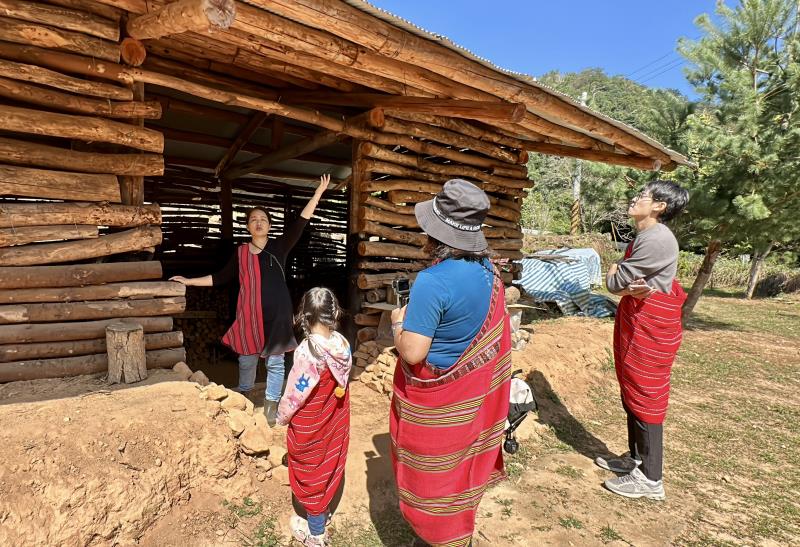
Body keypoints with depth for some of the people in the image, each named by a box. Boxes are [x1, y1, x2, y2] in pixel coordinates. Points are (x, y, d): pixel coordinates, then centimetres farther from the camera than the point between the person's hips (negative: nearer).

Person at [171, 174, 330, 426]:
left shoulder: (279, 247, -2)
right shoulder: (240, 252, 6)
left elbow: (301, 223, -10)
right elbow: (220, 278, 14)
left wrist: (318, 192, -16)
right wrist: (190, 281, 13)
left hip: (277, 314, -2)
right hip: (249, 315, 2)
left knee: (275, 362, 8)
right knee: (246, 360, 15)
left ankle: (271, 406, 25)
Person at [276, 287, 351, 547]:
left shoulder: (308, 350, -30)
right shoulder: (342, 343, -12)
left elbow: (295, 393, -21)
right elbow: (339, 382, 0)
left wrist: (282, 417, -3)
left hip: (310, 428, -5)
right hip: (335, 422, 6)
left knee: (311, 474, 14)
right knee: (329, 466, 25)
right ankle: (323, 511, 49)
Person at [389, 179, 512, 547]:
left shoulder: (432, 282, -30)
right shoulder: (487, 268, -6)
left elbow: (412, 353, -28)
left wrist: (398, 323, -10)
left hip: (435, 395, -8)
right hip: (471, 388, 8)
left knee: (434, 470, 15)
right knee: (459, 462, 26)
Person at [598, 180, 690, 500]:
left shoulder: (656, 239, -21)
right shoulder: (645, 236, 11)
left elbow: (614, 282, -19)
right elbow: (621, 282, 8)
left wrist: (615, 273, 1)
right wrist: (632, 289, -12)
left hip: (651, 327, -10)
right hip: (634, 320, 10)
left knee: (645, 396, -1)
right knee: (632, 393, 18)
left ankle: (650, 479, 13)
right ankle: (636, 458, 33)